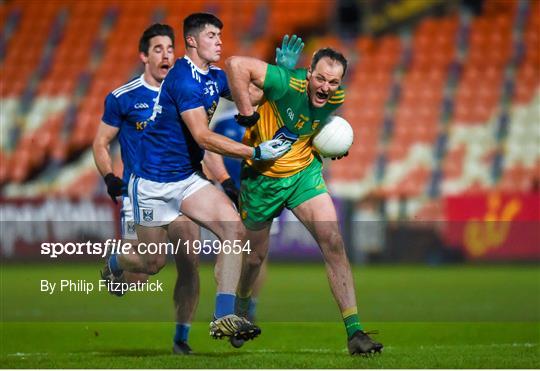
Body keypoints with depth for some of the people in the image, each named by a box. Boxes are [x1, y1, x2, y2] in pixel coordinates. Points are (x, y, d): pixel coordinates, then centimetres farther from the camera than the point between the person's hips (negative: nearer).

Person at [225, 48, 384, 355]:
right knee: (257, 254, 13)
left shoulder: (337, 97, -11)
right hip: (262, 177, -3)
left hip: (304, 172, 3)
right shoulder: (288, 83, -29)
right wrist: (247, 113, -31)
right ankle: (242, 306, 47)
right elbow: (236, 64, -36)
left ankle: (354, 332, -13)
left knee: (333, 243, -14)